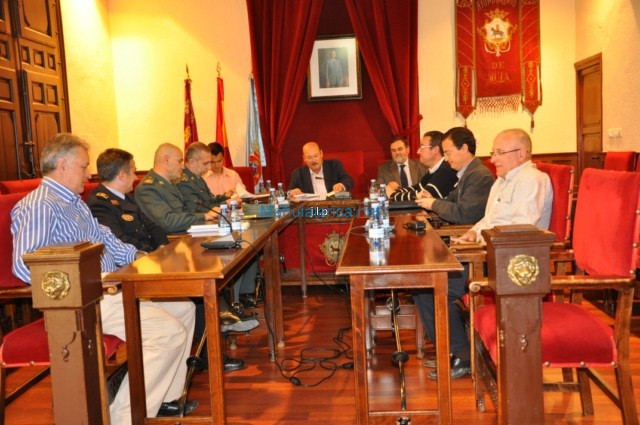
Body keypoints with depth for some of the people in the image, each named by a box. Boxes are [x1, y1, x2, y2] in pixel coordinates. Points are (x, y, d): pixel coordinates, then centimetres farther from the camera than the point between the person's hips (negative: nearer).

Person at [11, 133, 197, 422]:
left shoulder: (75, 201, 19)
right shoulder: (39, 206, -14)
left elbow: (104, 237, 27)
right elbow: (24, 266, -26)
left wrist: (137, 255, 11)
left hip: (112, 288, 11)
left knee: (184, 308, 7)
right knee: (170, 332, -20)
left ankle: (166, 396, 14)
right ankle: (125, 416, -9)